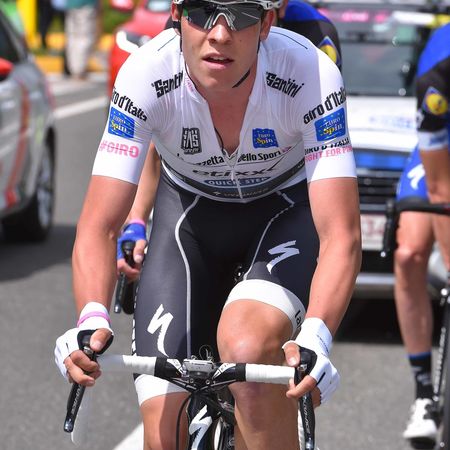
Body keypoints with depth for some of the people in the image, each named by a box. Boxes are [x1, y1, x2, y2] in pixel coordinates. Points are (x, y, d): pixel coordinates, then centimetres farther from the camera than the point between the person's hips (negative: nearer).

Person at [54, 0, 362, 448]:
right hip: (191, 209, 2)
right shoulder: (145, 74, -29)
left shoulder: (312, 75, -32)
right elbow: (99, 226, -30)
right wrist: (92, 320, -49)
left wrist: (315, 337, -52)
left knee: (246, 347, -34)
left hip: (289, 209, -1)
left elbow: (341, 235, -35)